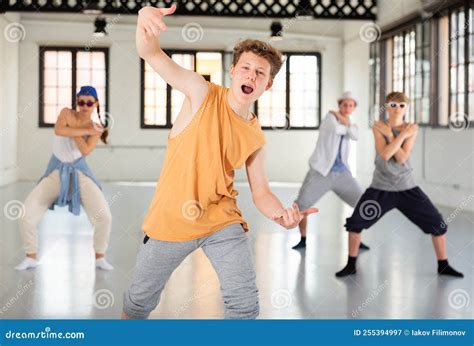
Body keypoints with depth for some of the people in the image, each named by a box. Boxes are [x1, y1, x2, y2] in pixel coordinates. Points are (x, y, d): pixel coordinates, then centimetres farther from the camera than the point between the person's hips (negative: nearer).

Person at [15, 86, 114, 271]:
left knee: (104, 216, -15)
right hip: (56, 173, 0)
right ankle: (31, 257, 9)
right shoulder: (67, 113, -1)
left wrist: (72, 130, -16)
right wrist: (85, 131, -18)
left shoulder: (97, 129, -1)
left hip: (80, 174, 0)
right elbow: (59, 130, -23)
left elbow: (85, 151, -19)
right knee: (27, 214, -11)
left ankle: (99, 257, 6)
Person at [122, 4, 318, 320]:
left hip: (221, 221, 2)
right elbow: (151, 53, -19)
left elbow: (261, 192, 5)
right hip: (171, 219, -2)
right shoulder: (202, 93, -9)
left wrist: (283, 216, -18)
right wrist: (145, 18, -42)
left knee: (245, 302, -8)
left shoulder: (256, 138, 0)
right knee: (140, 301, 14)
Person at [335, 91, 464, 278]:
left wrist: (389, 134, -18)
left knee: (437, 223, -1)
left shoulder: (411, 129, -5)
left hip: (406, 187, 1)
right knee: (355, 222, -8)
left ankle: (443, 266, 16)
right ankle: (351, 265, 9)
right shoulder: (378, 127, -5)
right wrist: (402, 134, -20)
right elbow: (385, 155, -21)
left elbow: (402, 158, -17)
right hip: (381, 187, -1)